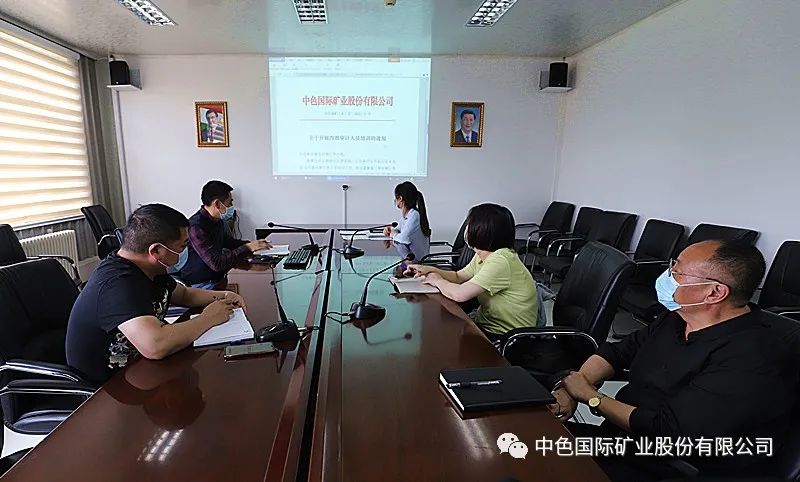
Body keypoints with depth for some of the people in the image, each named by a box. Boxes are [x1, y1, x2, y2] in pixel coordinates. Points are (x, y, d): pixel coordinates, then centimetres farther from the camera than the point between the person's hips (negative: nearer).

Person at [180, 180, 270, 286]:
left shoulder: (218, 221, 5)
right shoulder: (196, 227, -22)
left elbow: (228, 241, 25)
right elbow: (217, 264, -26)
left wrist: (252, 244, 8)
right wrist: (247, 248, -21)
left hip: (215, 280, 9)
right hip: (198, 285, -8)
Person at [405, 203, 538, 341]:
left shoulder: (500, 261, -28)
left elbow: (459, 294, -31)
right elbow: (458, 277, 13)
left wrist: (438, 281, -11)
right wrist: (431, 270, -2)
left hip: (507, 339, -8)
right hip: (486, 325, 8)